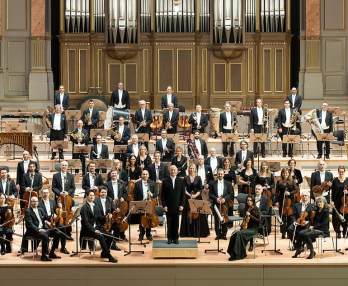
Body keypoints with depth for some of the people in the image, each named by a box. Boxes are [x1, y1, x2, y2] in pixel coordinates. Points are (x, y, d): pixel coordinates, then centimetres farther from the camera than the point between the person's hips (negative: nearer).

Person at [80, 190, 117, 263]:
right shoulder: (84, 207, -10)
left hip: (94, 228, 7)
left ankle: (104, 253, -3)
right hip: (87, 230, -7)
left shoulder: (94, 206, 15)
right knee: (101, 236, -31)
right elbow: (86, 222, -18)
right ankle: (109, 256, -30)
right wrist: (94, 230, -26)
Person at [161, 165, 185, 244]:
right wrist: (164, 205, -6)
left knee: (176, 223, 2)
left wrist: (181, 205, -2)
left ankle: (176, 238, 9)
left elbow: (183, 194, 5)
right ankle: (169, 238, 9)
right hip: (168, 206, -1)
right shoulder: (165, 181, 2)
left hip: (177, 206, 1)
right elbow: (163, 195, 2)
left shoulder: (181, 181, 5)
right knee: (169, 223, 2)